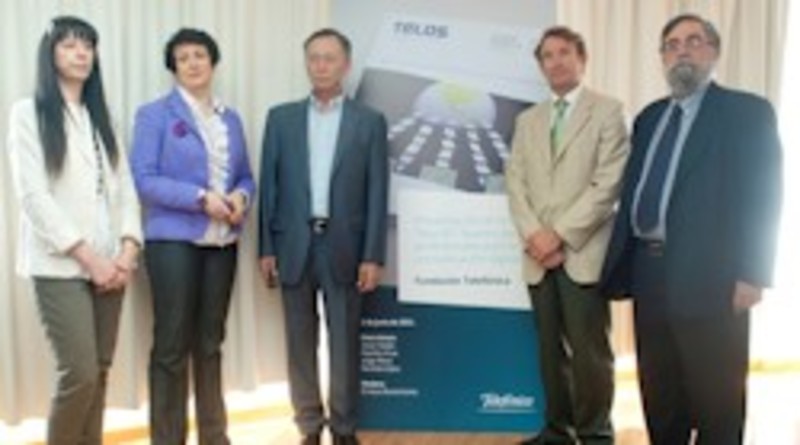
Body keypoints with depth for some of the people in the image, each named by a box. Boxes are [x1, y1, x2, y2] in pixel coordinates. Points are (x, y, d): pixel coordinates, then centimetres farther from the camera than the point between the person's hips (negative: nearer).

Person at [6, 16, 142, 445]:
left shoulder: (100, 116, 16)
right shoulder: (28, 113, 0)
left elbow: (124, 187, 11)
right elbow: (33, 195, -9)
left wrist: (128, 251, -4)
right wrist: (87, 256, -13)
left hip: (109, 264, 5)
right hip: (60, 265, -5)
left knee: (99, 372, 6)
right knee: (79, 373, -11)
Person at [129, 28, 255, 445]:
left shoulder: (231, 118, 14)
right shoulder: (155, 114, -1)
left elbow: (246, 176, 16)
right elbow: (144, 178, -10)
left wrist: (241, 197, -7)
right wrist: (201, 198, -18)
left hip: (222, 242, 5)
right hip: (174, 240, -5)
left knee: (210, 343, 13)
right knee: (172, 345, -1)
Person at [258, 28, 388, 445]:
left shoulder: (370, 122, 3)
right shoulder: (281, 117, 7)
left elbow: (377, 193, 0)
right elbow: (269, 186, 6)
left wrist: (372, 256, -6)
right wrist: (266, 248, 0)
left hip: (343, 247, -1)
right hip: (294, 245, 2)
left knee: (344, 342, 4)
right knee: (300, 342, 7)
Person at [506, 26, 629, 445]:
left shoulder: (608, 111, 2)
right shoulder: (528, 120, 17)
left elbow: (607, 185, -8)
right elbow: (515, 182, 9)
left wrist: (561, 235, -13)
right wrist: (533, 235, -8)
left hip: (584, 253, -4)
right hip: (538, 254, 5)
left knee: (589, 350, -3)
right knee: (550, 348, 10)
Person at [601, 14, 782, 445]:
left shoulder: (747, 111, -2)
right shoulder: (649, 117, 16)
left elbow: (763, 196, -9)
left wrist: (751, 275, -17)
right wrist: (621, 264, 10)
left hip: (709, 276, -6)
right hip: (648, 270, 6)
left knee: (716, 398, 4)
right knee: (659, 393, 16)